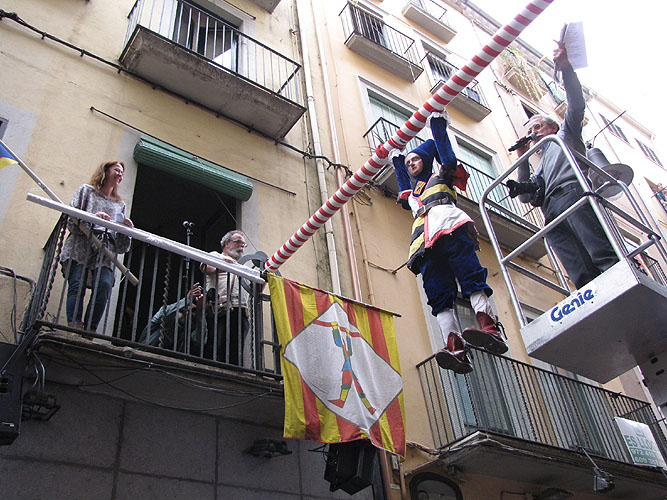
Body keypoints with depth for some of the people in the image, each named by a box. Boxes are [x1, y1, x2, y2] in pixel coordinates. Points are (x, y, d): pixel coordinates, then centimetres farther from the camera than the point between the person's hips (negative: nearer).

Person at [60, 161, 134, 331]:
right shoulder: (86, 190, 21)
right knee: (77, 285, -19)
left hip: (105, 253, 2)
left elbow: (121, 246, 23)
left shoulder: (120, 205, 30)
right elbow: (71, 217, 6)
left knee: (104, 285, -23)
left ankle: (89, 330, -26)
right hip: (80, 248, -2)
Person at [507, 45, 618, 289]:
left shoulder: (565, 134, 32)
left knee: (604, 256, -26)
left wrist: (566, 67, 8)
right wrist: (523, 159, 26)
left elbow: (576, 105, 14)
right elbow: (525, 195, 29)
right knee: (582, 276, -20)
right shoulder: (542, 164, 43)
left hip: (573, 192, -4)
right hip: (552, 211, 4)